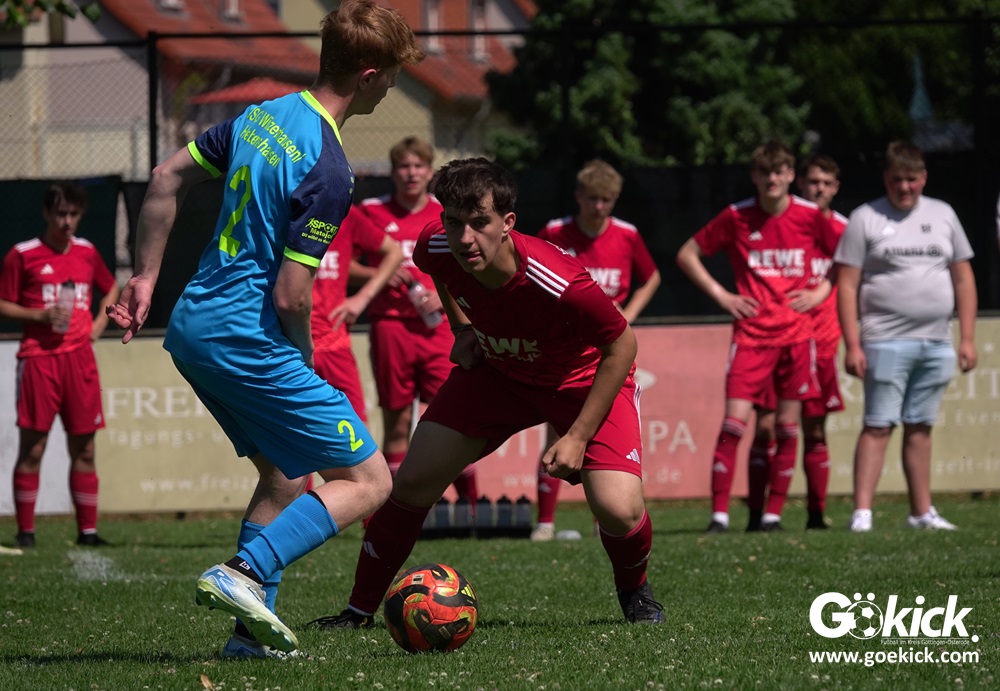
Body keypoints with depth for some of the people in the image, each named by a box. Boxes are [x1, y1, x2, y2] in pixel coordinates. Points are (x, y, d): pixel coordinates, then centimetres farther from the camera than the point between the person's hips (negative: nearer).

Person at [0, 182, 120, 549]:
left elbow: (111, 289, 27)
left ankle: (87, 530, 8)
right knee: (32, 448, -5)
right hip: (39, 358, -4)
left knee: (84, 449, 4)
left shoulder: (87, 253, 11)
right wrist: (40, 315, -15)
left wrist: (98, 325, 11)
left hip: (80, 359, 4)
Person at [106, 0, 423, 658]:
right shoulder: (328, 170, -20)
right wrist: (306, 362, -2)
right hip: (247, 340, -9)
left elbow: (166, 181, 15)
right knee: (367, 480, -4)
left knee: (285, 475, 21)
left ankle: (252, 626, 15)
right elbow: (290, 296, -21)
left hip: (191, 327, 9)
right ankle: (244, 573, -18)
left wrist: (146, 277, 23)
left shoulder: (262, 116, 7)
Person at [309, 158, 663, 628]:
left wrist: (578, 436, -23)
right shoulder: (436, 248, -25)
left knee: (619, 510, -21)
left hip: (582, 376, -4)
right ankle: (360, 610, 12)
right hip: (495, 370, 4)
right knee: (412, 482, -6)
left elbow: (622, 345, -23)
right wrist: (462, 329, -2)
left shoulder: (560, 285, -40)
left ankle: (635, 591, 15)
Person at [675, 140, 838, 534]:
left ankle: (774, 513, 11)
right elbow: (686, 255, 9)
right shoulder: (736, 217, 0)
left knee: (788, 426, 3)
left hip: (796, 334, 1)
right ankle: (719, 514, -8)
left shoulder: (810, 217, 2)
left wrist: (821, 292, 3)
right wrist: (720, 295, 1)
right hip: (751, 334, -1)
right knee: (734, 421, -10)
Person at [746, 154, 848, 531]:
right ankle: (756, 514, -5)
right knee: (766, 425, -7)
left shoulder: (841, 230, 7)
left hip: (820, 344, 2)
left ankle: (816, 514, 8)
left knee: (815, 431, 4)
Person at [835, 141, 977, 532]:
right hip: (886, 341, -4)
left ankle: (922, 512, 14)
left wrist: (967, 338, 9)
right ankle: (862, 512, -11)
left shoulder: (942, 216, 13)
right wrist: (852, 345, -10)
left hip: (936, 343, 4)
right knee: (878, 426, -9)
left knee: (920, 427, 9)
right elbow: (847, 285, -2)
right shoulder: (865, 219, 1)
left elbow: (963, 278, 16)